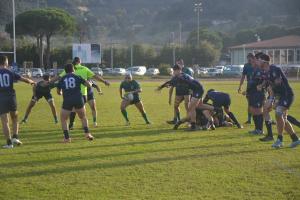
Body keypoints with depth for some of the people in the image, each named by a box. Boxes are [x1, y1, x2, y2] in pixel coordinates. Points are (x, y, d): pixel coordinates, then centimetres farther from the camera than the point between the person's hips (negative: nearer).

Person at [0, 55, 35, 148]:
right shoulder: (10, 73, 0)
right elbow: (24, 79, 7)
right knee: (15, 119, 21)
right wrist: (32, 82, 26)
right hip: (11, 98, 2)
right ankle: (15, 137, 9)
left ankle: (9, 142, -3)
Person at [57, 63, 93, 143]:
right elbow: (88, 85, 9)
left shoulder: (62, 79, 14)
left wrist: (61, 93, 49)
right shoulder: (77, 77, 10)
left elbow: (58, 92, 25)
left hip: (67, 101, 0)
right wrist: (89, 83, 33)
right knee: (83, 118, 21)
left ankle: (66, 138, 3)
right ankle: (87, 133, 8)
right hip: (78, 100, 0)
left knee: (63, 120, 14)